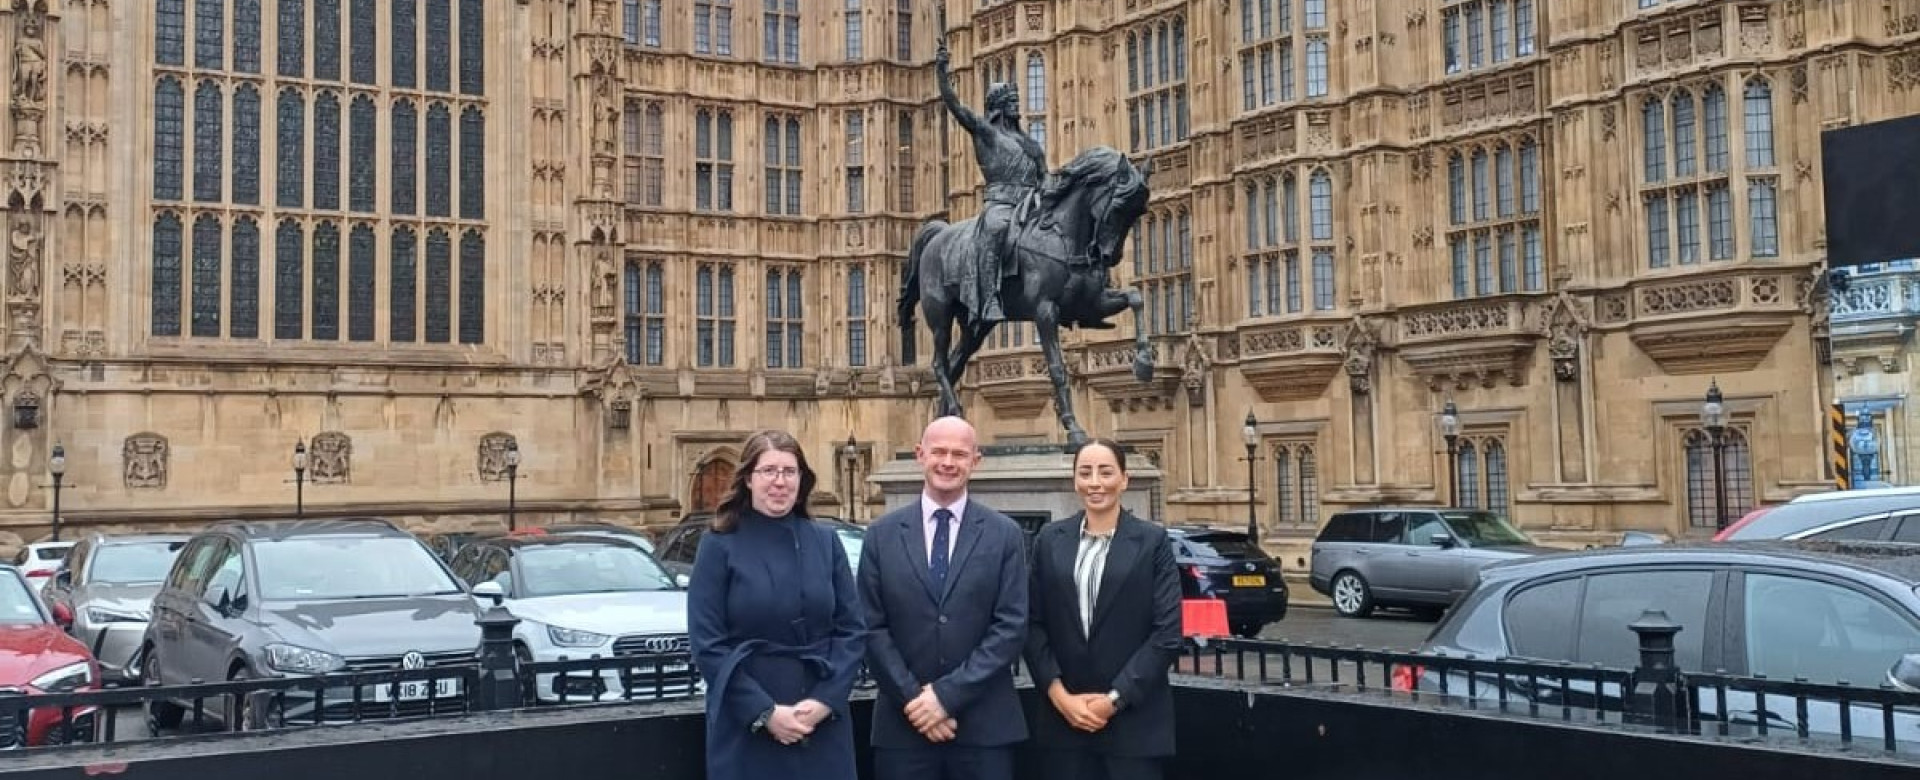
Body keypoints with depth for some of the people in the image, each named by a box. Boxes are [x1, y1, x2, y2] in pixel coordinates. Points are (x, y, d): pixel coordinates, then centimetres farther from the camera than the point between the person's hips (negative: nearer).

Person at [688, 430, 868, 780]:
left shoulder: (826, 541, 6)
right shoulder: (720, 546, -3)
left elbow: (853, 629, 4)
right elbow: (707, 643, -7)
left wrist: (826, 700, -9)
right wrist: (765, 712, -14)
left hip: (824, 723, 3)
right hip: (746, 727, -3)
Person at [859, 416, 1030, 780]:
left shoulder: (1005, 535, 2)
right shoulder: (882, 534, 6)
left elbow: (1012, 626, -4)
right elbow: (872, 628, 2)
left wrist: (948, 694, -11)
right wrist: (913, 697, -9)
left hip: (984, 724, 0)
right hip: (904, 723, 1)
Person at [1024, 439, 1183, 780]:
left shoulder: (1153, 541, 0)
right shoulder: (1050, 540, 7)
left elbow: (1168, 633, -5)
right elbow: (1033, 625, 4)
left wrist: (1114, 699, -10)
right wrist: (1059, 694, -7)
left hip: (1133, 720, -2)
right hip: (1063, 717, 2)